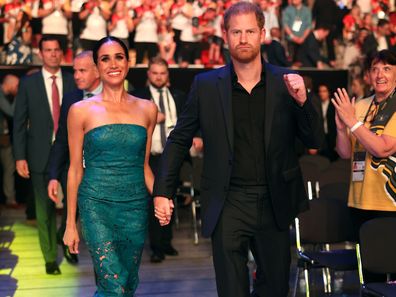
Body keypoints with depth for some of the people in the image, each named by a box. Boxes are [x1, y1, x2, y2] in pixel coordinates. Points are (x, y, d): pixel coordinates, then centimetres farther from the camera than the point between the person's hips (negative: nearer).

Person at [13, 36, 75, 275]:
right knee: (45, 208, 5)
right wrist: (20, 157, -4)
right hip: (41, 155, 0)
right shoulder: (28, 83, 3)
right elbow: (19, 123, 2)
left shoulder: (73, 81, 5)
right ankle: (50, 258, 17)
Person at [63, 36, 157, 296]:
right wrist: (71, 224, 3)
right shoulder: (81, 110, -1)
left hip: (136, 206, 3)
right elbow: (75, 169, 3)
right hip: (97, 205, -3)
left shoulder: (147, 109, 7)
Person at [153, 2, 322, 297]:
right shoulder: (206, 85, -1)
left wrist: (302, 100, -16)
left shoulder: (286, 83, 0)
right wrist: (162, 191, -1)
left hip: (274, 203, 2)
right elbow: (179, 140, 5)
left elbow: (314, 141, 0)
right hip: (228, 205, -1)